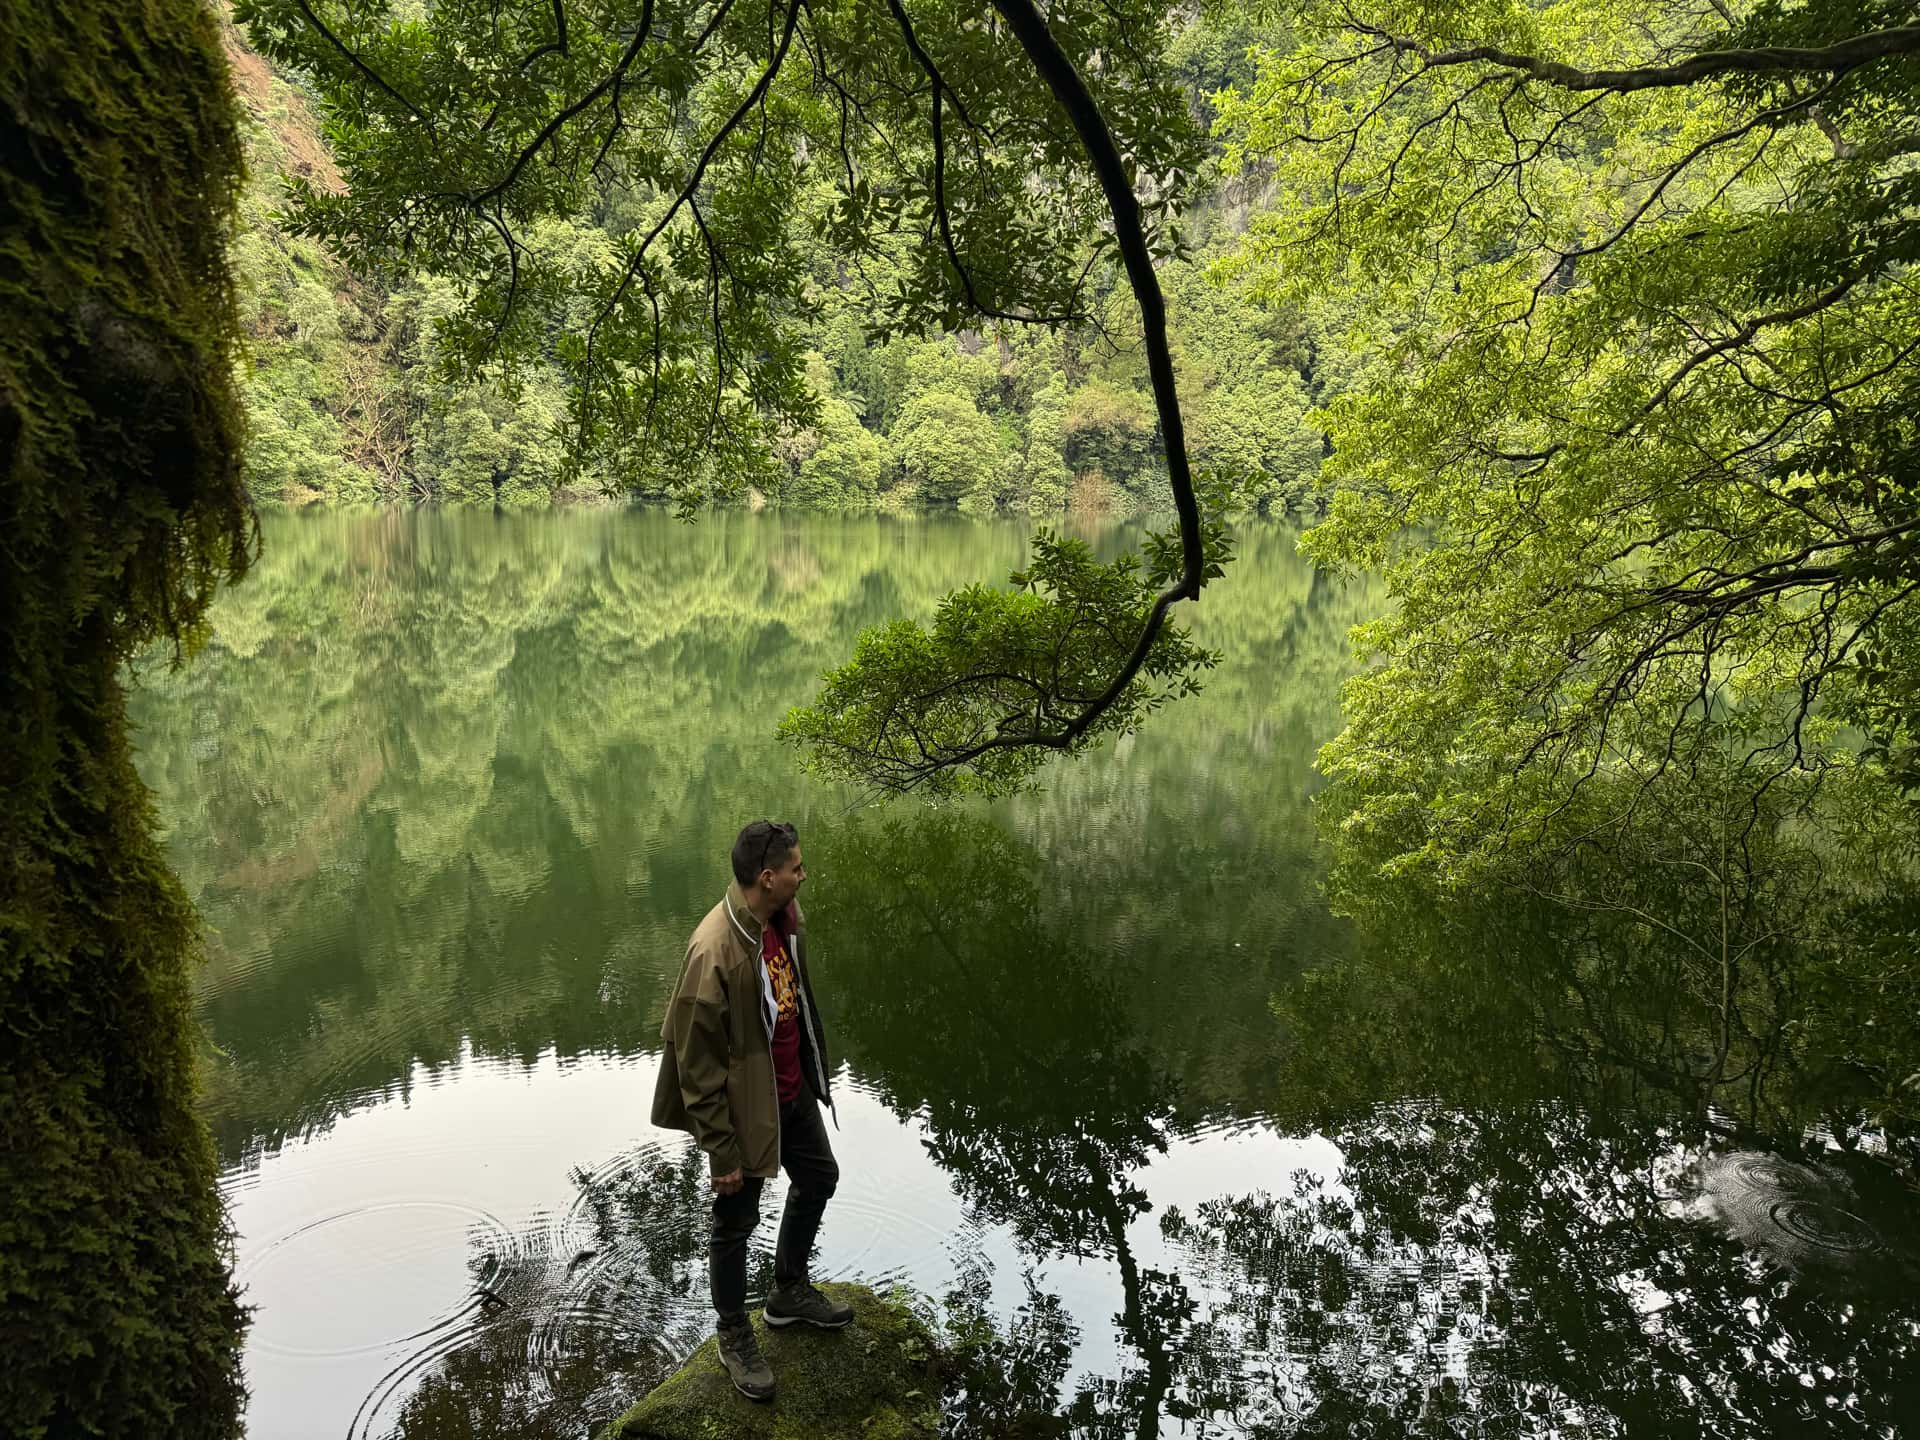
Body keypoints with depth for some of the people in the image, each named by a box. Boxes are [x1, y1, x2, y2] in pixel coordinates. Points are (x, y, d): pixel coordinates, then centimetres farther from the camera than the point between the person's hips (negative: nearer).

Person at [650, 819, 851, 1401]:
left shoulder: (785, 916, -7)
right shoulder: (715, 951, -31)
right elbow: (698, 1064, -24)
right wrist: (723, 1153, -18)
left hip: (793, 1089, 8)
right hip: (745, 1105, -8)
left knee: (818, 1179, 24)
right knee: (737, 1222, 11)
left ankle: (789, 1292, 48)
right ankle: (735, 1337, 35)